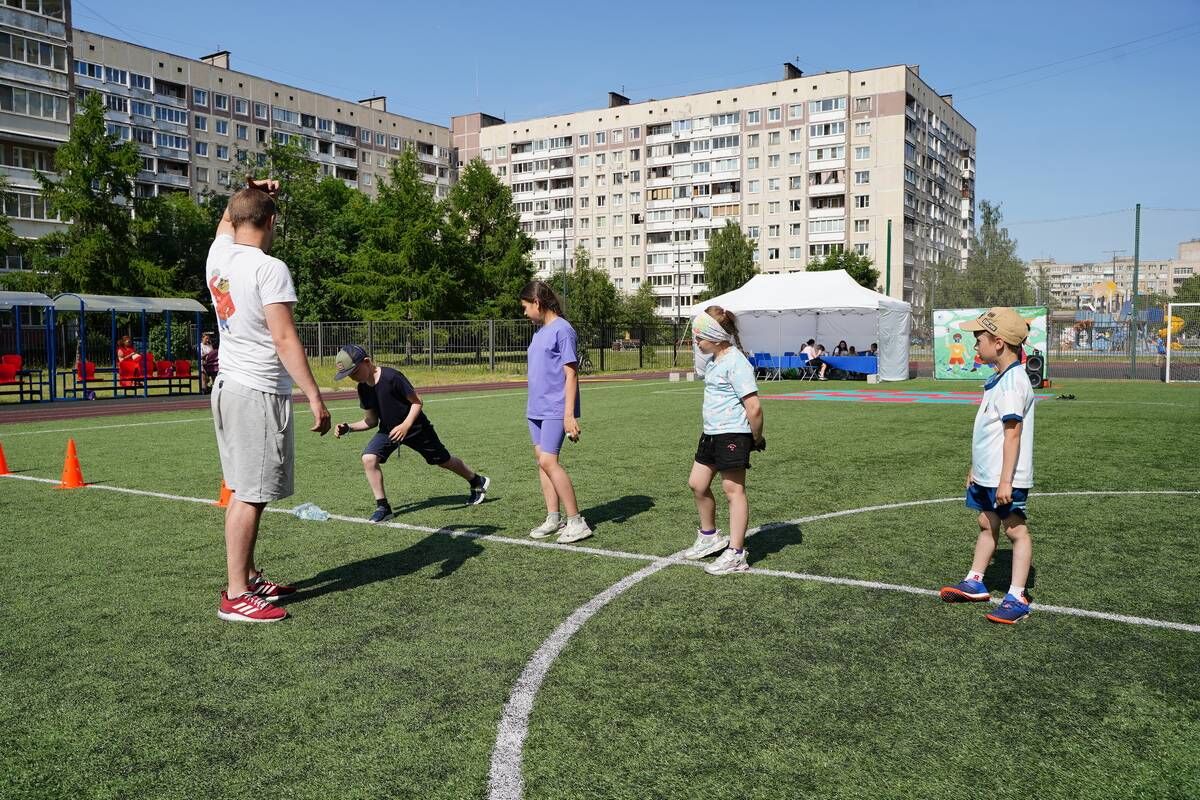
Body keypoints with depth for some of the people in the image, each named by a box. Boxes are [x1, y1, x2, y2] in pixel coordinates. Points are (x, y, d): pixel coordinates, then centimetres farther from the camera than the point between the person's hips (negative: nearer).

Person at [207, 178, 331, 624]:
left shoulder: (218, 257, 8)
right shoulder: (269, 269, -15)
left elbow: (225, 224, 33)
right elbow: (284, 340, -19)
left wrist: (251, 194, 33)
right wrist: (315, 397, -18)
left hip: (227, 387, 9)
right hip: (260, 393, -9)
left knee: (245, 492, 15)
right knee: (250, 496, -5)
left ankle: (248, 579, 24)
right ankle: (236, 597, 0)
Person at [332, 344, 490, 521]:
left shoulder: (391, 377, -29)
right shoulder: (363, 388, -8)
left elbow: (417, 402, -23)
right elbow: (371, 421, 3)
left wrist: (406, 425, -36)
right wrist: (349, 427, -12)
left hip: (415, 428, -5)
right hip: (389, 430, 5)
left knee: (443, 460, 10)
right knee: (368, 458, -18)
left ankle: (478, 481, 37)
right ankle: (383, 507, -7)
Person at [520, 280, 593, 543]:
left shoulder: (562, 330, -11)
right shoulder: (539, 332, 15)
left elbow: (571, 374, -14)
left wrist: (569, 415, -19)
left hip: (555, 410, -9)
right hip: (536, 410, 9)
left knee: (548, 461, -14)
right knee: (541, 460, 8)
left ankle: (576, 522, -6)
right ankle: (553, 519, 17)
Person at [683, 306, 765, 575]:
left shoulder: (736, 362, -19)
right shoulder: (713, 359, 10)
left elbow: (753, 407, -21)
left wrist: (756, 437, -11)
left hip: (733, 435, -10)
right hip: (711, 433, 10)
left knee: (733, 489, -3)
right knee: (697, 484, 16)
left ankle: (736, 554, 5)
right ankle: (709, 536, 35)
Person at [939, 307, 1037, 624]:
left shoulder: (1012, 383, -20)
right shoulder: (999, 379, 12)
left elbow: (1013, 433, -23)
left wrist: (1005, 479, -24)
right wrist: (975, 468, 24)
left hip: (1006, 479, -10)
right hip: (986, 475, 10)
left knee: (1016, 530, -1)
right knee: (987, 524, 18)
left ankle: (1017, 598, 5)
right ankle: (974, 583, 31)